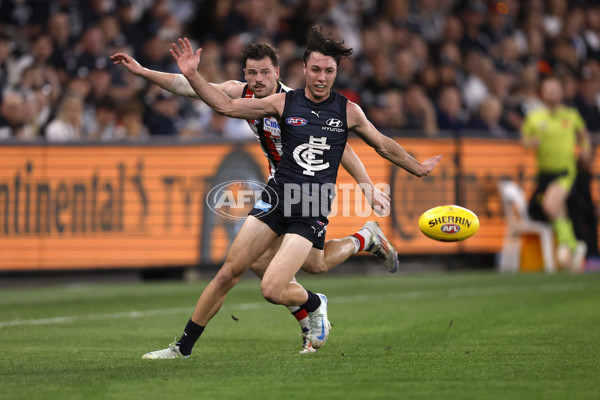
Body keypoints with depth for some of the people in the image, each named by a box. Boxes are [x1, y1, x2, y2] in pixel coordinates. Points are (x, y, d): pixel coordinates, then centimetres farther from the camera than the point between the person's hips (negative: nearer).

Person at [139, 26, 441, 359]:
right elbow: (227, 105, -1)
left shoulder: (348, 111, 1)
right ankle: (183, 347, 6)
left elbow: (383, 146, 18)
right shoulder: (285, 103, 1)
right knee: (229, 272, -5)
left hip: (313, 210, -2)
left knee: (272, 289, -16)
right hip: (277, 197, 2)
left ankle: (315, 305, 17)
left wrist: (419, 168, 29)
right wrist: (192, 76, -13)